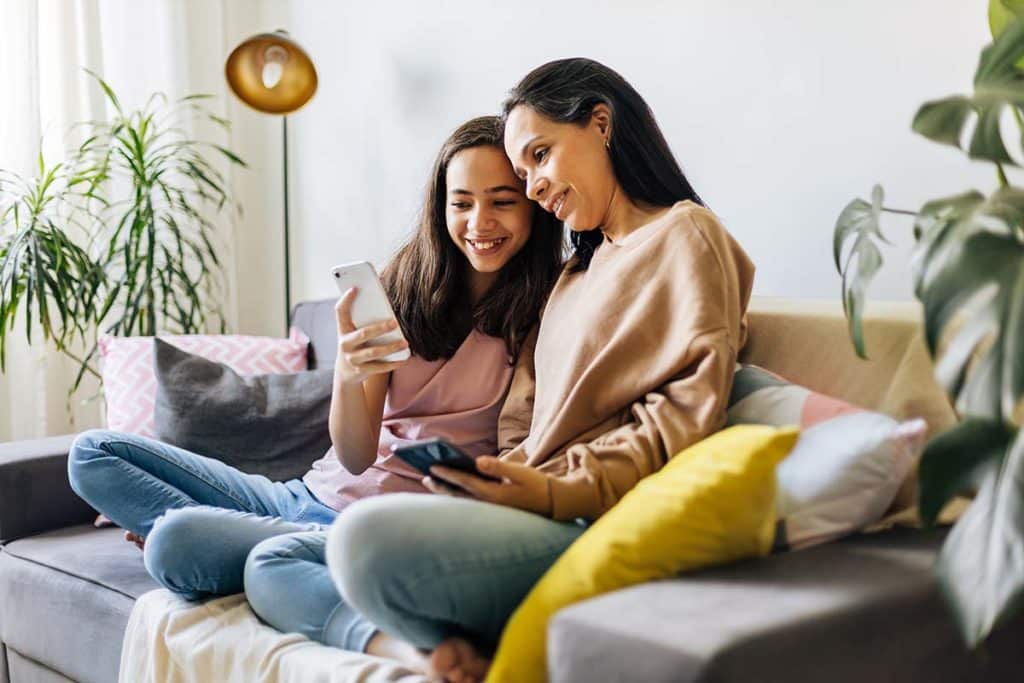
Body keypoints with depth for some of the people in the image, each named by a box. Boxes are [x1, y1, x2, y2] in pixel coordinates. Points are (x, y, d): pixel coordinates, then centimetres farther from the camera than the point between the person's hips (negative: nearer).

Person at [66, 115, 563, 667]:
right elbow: (356, 456, -5)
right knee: (93, 455, 6)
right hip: (314, 493, 7)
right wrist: (347, 376, -25)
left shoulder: (543, 313, -7)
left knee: (175, 542, -29)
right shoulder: (404, 289, 5)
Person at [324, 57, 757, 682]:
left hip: (595, 530, -8)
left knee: (368, 540, -31)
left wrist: (559, 492, -20)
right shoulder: (579, 269, 28)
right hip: (543, 510, 9)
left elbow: (690, 409, -11)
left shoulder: (683, 234, 3)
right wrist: (502, 479, -4)